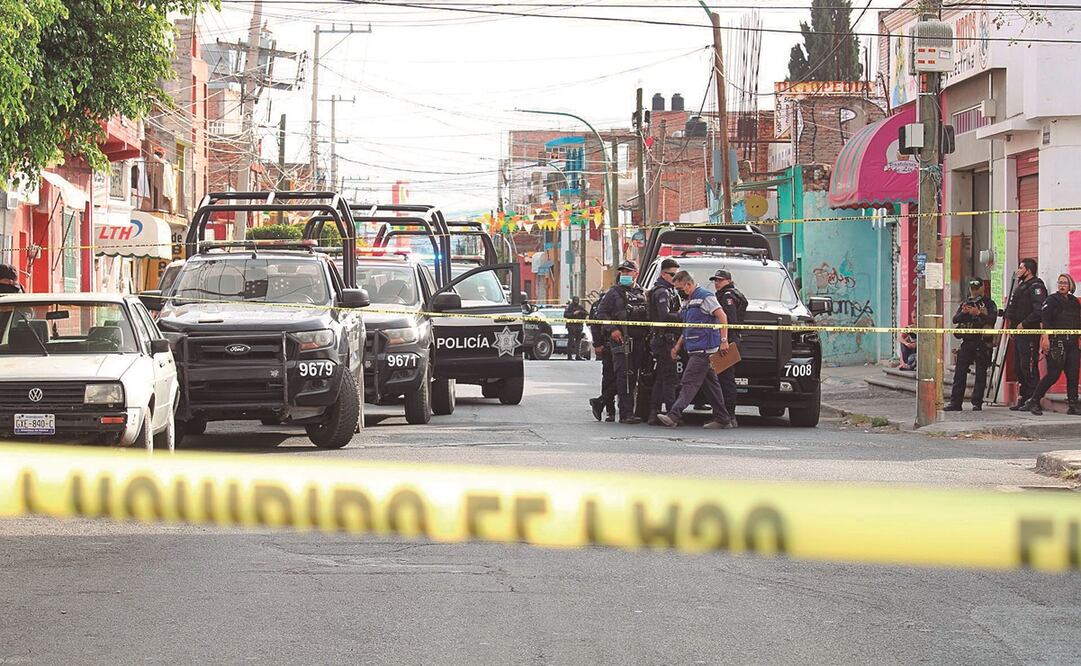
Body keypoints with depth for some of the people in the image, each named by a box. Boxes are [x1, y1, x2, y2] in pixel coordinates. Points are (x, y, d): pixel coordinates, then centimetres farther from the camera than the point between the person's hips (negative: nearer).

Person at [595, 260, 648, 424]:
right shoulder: (614, 293, 3)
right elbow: (601, 313, -2)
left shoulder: (641, 294, 18)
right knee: (624, 376, -11)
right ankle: (626, 413, -14)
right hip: (621, 340, -6)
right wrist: (612, 329, -14)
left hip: (638, 341, 6)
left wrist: (647, 333, 9)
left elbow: (647, 317, 24)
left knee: (633, 377, 8)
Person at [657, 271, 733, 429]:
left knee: (690, 382, -14)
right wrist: (678, 346, 19)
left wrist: (723, 340, -20)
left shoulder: (705, 297, -10)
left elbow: (722, 317, -15)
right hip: (695, 350, 10)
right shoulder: (688, 302, 20)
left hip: (704, 349, -10)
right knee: (711, 384, 10)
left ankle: (674, 416, -21)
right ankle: (722, 419, 13)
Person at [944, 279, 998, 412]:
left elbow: (992, 318, -14)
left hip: (982, 342, -4)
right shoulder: (965, 303, 18)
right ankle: (955, 402, 1)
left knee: (980, 374, -1)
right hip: (967, 341, 4)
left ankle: (977, 402, 4)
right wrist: (963, 313, -12)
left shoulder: (989, 303, 3)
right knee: (959, 372, 0)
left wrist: (978, 313, -25)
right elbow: (955, 319, 8)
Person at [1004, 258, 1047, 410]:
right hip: (1019, 333, 10)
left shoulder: (1036, 287, -11)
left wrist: (1023, 324, -18)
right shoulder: (1021, 286, 20)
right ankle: (1023, 398, 17)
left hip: (1029, 333, -10)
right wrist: (1012, 326, 18)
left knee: (1028, 366, -11)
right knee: (1018, 368, 12)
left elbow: (1039, 311, -21)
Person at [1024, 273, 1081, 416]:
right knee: (1053, 374, -9)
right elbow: (1044, 320, -12)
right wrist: (1045, 337, -23)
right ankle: (1033, 401, -1)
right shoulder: (1051, 300, -1)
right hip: (1056, 342, -6)